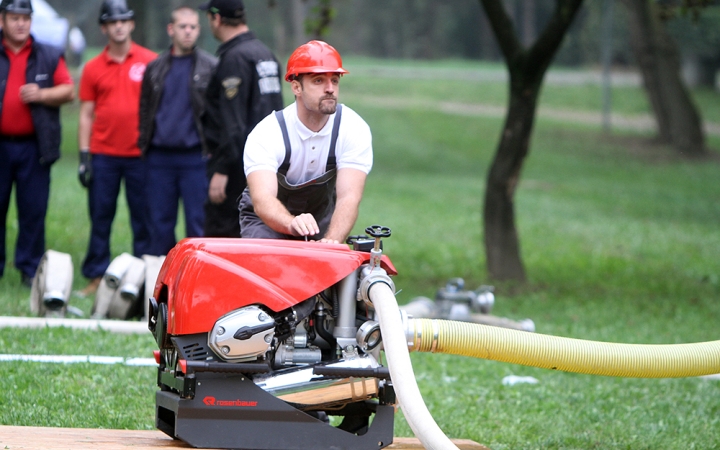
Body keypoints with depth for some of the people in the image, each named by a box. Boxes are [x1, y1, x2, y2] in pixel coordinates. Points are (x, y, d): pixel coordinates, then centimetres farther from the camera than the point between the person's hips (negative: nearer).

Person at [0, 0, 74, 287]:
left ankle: (30, 270, 8)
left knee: (34, 209, 0)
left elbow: (68, 91, 7)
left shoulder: (49, 57, 11)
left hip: (34, 147, 1)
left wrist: (42, 94, -10)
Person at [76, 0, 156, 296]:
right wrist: (84, 155, 2)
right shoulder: (93, 68, 7)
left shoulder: (150, 62, 3)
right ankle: (96, 276, 7)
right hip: (103, 155, 1)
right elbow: (86, 114, 8)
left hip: (140, 154, -1)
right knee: (100, 216, 2)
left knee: (143, 217, 2)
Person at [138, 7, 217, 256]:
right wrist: (144, 144, 7)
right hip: (160, 158, 3)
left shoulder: (211, 67, 2)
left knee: (198, 223, -2)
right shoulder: (155, 68, 13)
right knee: (159, 224, 7)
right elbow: (145, 110, 18)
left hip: (195, 158, -3)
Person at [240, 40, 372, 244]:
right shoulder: (266, 134, -25)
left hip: (321, 218, 3)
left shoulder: (354, 130, -18)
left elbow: (349, 197, -28)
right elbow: (262, 200, -39)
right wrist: (293, 223, -61)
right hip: (268, 220, -3)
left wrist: (331, 241, -48)